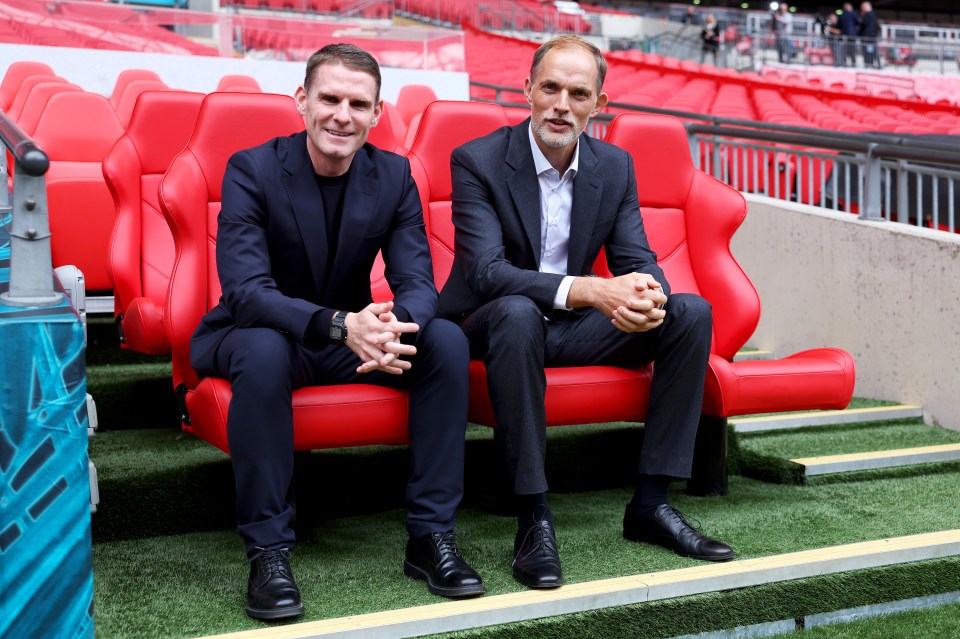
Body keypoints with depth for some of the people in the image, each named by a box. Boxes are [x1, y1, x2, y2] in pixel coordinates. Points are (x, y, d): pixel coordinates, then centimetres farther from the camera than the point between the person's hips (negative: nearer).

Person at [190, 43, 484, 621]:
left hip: (354, 334, 4)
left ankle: (432, 535, -14)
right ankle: (268, 549, -26)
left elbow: (418, 282, -11)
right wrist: (340, 325, -44)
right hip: (260, 333, -4)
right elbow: (246, 291, -26)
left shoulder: (394, 175, -4)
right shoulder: (253, 171, -15)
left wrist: (394, 325, -37)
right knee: (265, 348, -38)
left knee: (448, 340, -20)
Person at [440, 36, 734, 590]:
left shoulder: (615, 166, 2)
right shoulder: (477, 161, -14)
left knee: (691, 312, -13)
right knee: (517, 311, -39)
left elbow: (638, 262, -1)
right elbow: (485, 271, -26)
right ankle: (534, 517, -32)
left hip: (570, 328, 5)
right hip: (490, 329, -5)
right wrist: (593, 291, -38)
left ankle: (651, 502, -11)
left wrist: (649, 298, -29)